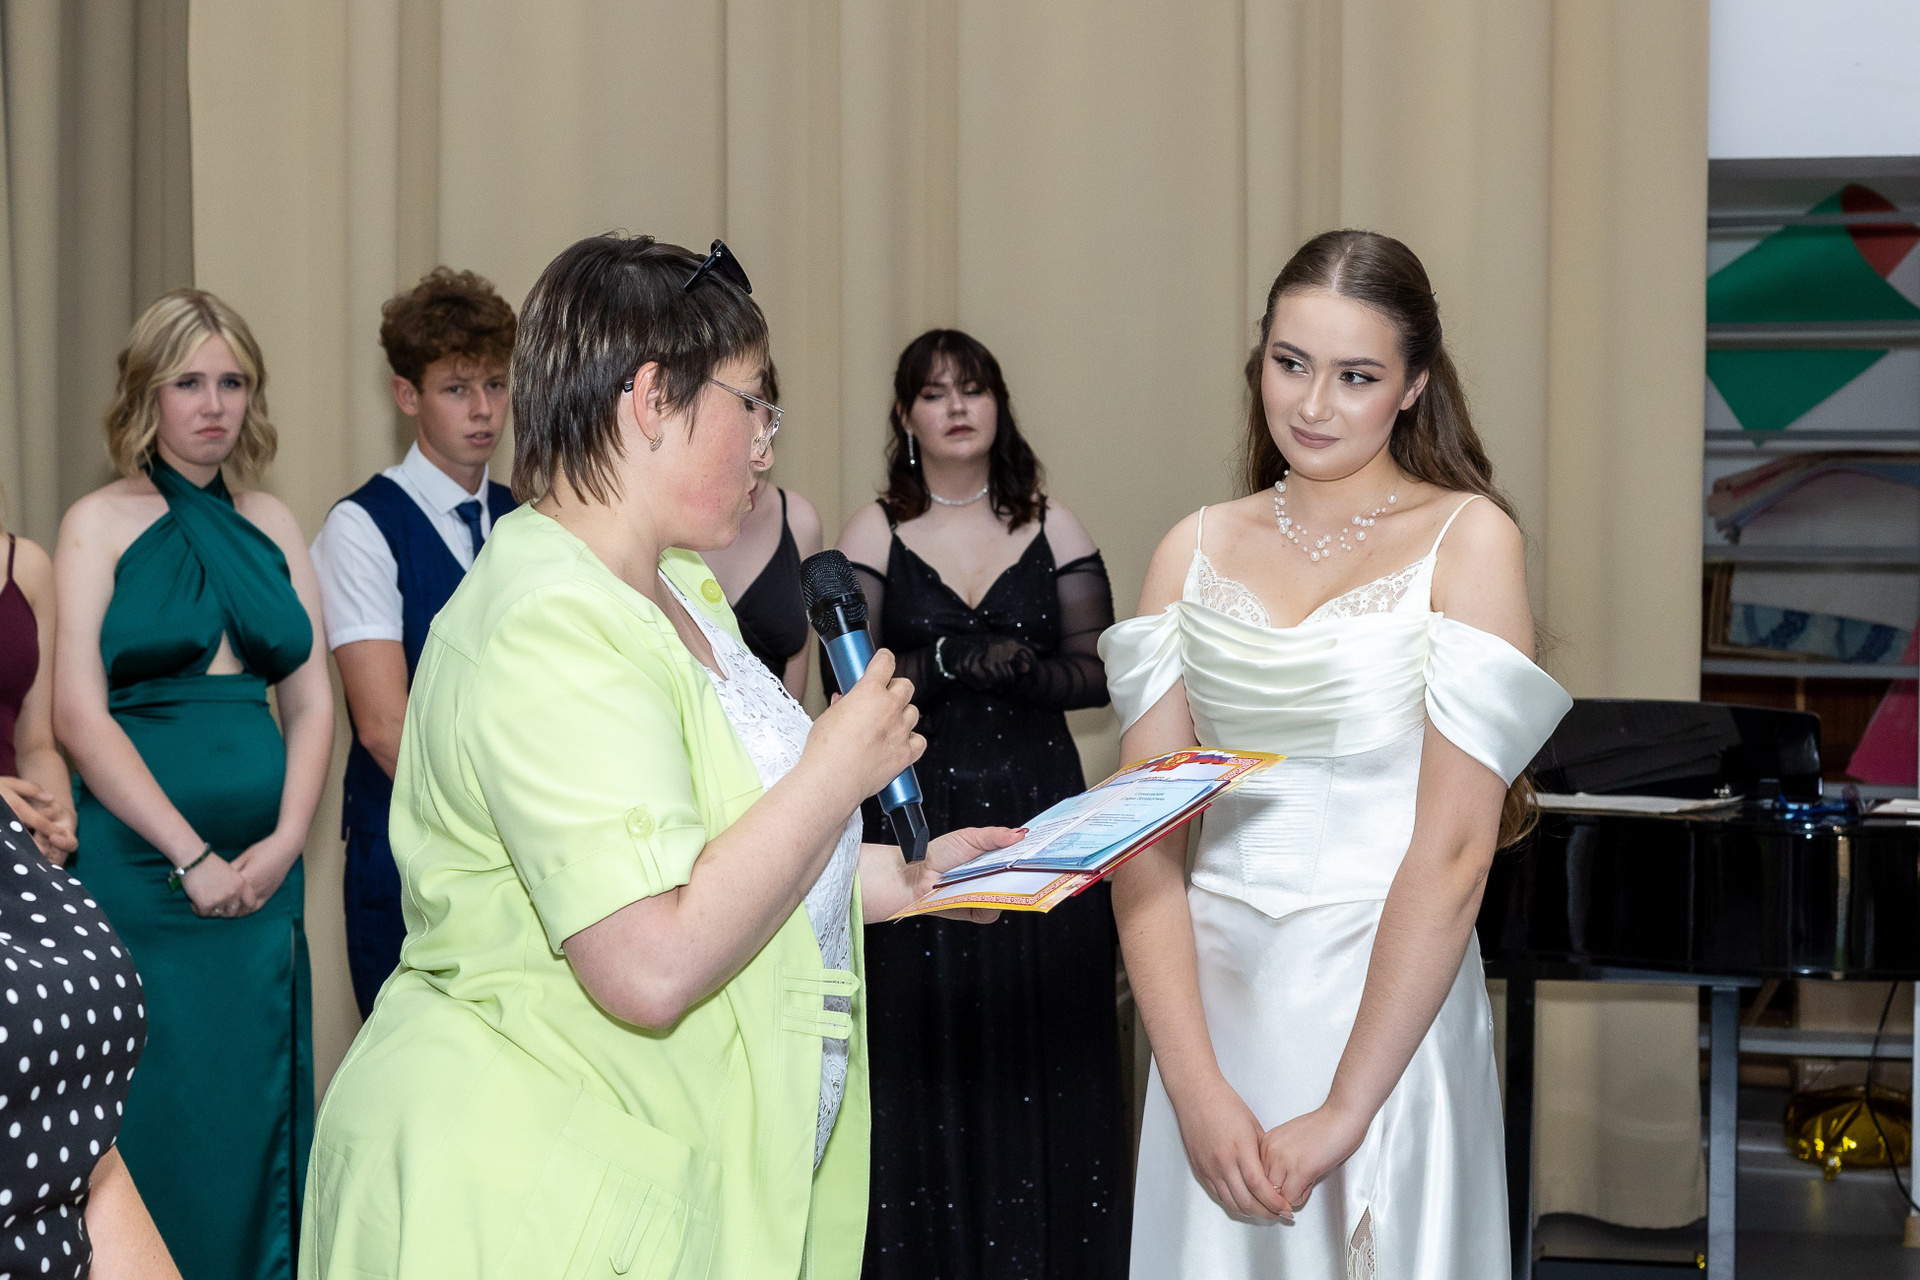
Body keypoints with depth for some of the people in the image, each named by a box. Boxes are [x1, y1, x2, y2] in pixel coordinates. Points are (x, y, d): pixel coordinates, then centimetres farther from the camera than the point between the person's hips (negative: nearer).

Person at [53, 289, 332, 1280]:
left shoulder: (271, 526, 12)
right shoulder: (99, 523, -2)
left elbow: (313, 700, 10)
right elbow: (78, 716, -9)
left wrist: (282, 843, -5)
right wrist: (192, 857, -13)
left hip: (264, 870, 5)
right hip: (136, 859, -4)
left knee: (257, 1114, 8)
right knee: (153, 1117, -1)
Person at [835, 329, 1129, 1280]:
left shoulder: (1050, 528, 8)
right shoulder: (874, 535, 4)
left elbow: (1096, 671, 2)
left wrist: (1017, 670, -15)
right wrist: (958, 661, -18)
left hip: (1039, 811, 1)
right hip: (916, 818, -1)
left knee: (1041, 1043, 1)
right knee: (929, 1049, -1)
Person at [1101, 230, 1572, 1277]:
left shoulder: (1467, 538, -6)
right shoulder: (1197, 549, 5)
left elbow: (1455, 849, -13)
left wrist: (1342, 1113, -16)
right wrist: (1196, 1087, -13)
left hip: (1391, 1005, -3)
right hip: (1212, 1000, 3)